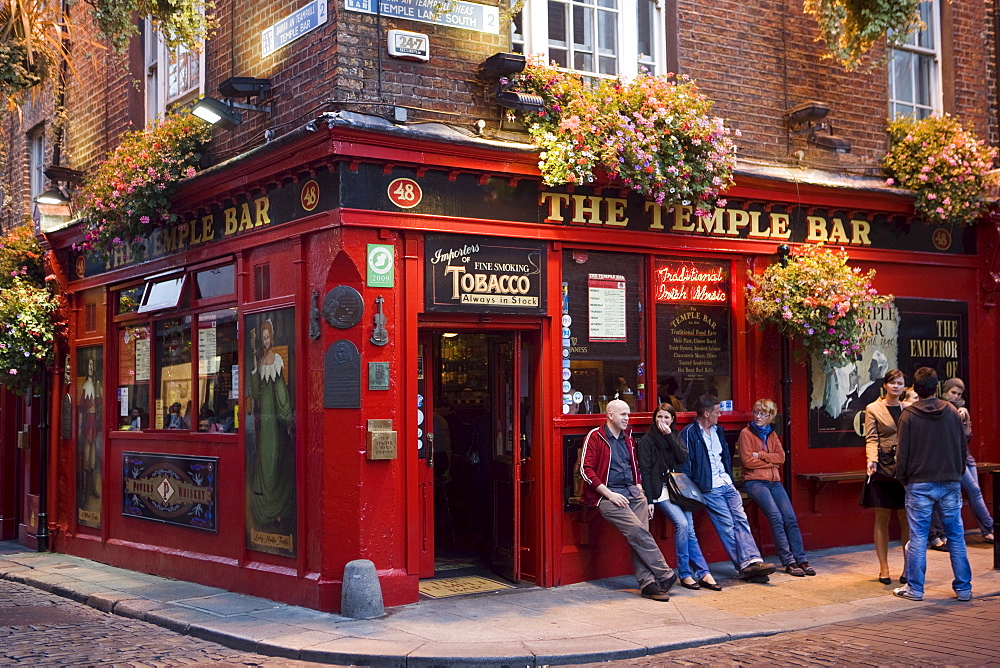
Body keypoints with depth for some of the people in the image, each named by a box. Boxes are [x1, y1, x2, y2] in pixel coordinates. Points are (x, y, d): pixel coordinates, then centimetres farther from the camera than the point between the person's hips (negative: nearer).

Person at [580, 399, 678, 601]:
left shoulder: (628, 438, 21)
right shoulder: (595, 437, 0)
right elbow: (586, 470, -7)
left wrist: (639, 489, 13)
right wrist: (609, 494, -13)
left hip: (631, 491, 6)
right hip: (607, 495, -6)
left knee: (639, 535, -15)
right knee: (637, 530, -22)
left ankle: (647, 582, -18)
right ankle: (665, 575, -17)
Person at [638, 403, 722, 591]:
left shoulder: (675, 437, 17)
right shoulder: (647, 440, 2)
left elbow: (683, 458, -1)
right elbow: (644, 471, -4)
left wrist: (669, 435, -8)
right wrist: (648, 500, -12)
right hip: (661, 490, -5)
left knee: (689, 531, -7)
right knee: (682, 523, -22)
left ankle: (703, 574, -7)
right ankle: (685, 574, -15)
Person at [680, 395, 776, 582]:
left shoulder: (718, 431, 18)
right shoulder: (689, 433, -6)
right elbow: (686, 465, -9)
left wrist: (730, 479, 16)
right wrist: (695, 489, -12)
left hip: (726, 484, 7)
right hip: (709, 488, -7)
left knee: (741, 519, -8)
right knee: (727, 525, -11)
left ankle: (752, 561, -17)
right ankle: (746, 566, -10)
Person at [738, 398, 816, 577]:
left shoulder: (771, 434, 18)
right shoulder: (746, 433, 1)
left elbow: (781, 457, 5)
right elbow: (748, 460, -9)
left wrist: (761, 455, -8)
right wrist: (771, 461, -2)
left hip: (774, 481, 5)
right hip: (754, 481, -5)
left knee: (790, 518, -9)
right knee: (776, 517, -20)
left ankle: (801, 560, -7)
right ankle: (788, 562, -17)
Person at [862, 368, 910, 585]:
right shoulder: (873, 409, 3)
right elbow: (871, 439, -4)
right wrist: (872, 460, -20)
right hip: (883, 467, -2)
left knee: (906, 518, 2)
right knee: (882, 518, 2)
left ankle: (908, 567, 10)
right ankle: (883, 568, 8)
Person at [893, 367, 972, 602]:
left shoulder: (908, 415, -7)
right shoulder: (953, 412, 2)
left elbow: (903, 452, -6)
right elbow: (963, 447, 9)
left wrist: (902, 478, 9)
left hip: (919, 484, -3)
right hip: (950, 483, 3)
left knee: (918, 538, 2)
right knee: (956, 536, 9)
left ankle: (914, 588, 6)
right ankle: (964, 588, 13)